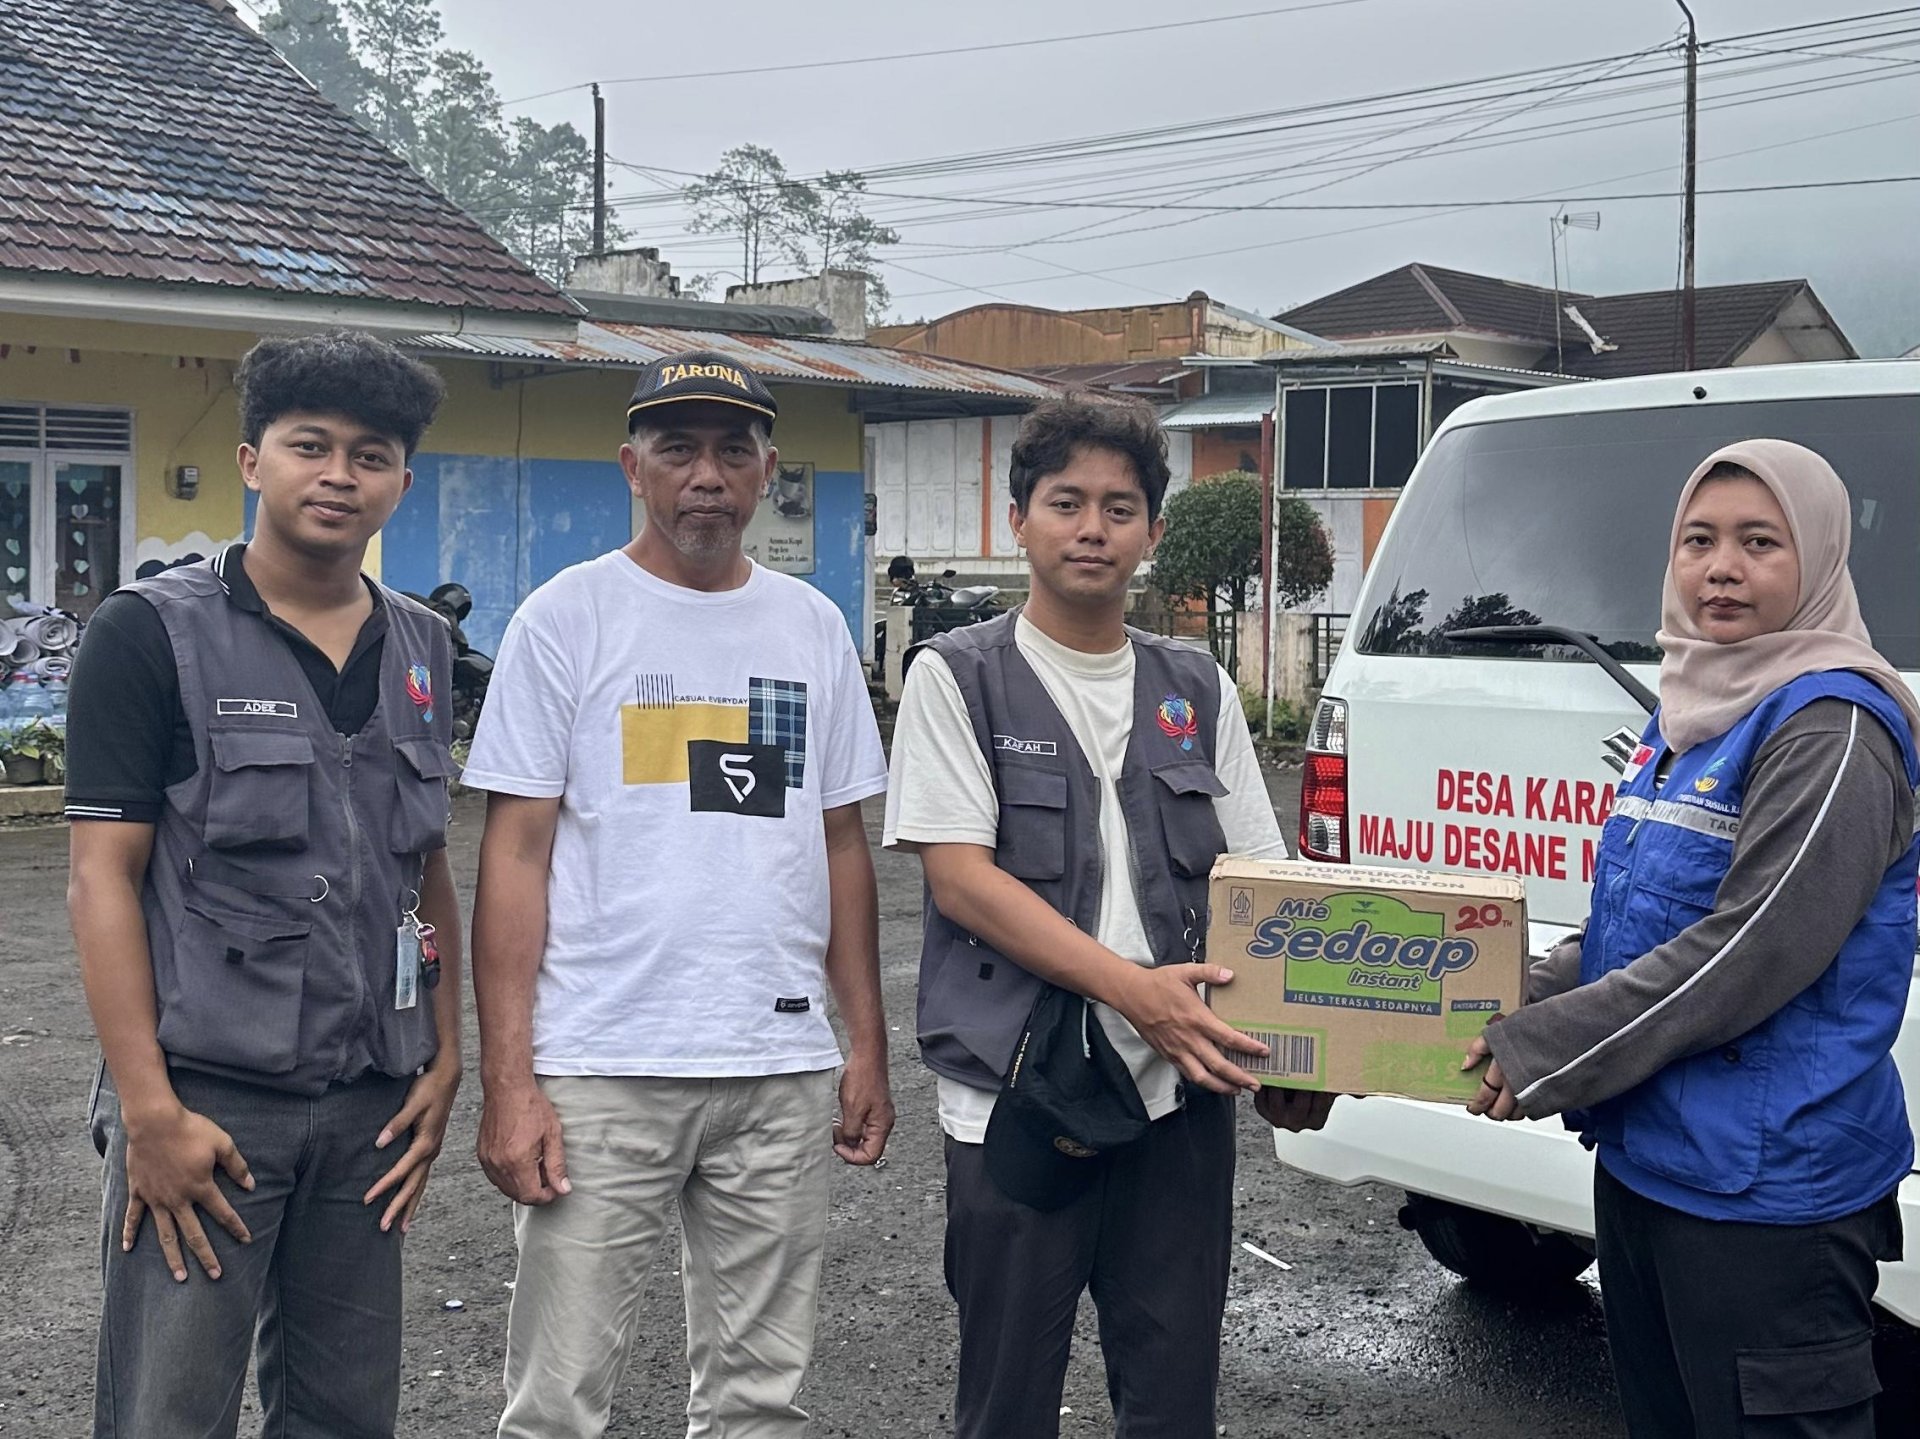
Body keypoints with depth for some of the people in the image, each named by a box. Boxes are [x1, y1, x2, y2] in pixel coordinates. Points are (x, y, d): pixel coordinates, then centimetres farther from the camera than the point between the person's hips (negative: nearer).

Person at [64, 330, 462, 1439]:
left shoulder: (423, 651, 11)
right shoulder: (155, 633, -4)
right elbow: (103, 877, -8)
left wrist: (446, 1063, 7)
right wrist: (150, 1110, -14)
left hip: (371, 1106, 5)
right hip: (206, 1099, -5)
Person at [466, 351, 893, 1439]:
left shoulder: (814, 628, 10)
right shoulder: (569, 617, -2)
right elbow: (516, 855, -4)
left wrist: (869, 1046, 10)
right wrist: (508, 1081, -10)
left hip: (783, 1073, 4)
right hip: (601, 1071, -3)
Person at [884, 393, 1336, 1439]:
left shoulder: (1198, 689, 11)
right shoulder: (960, 676, -1)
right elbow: (960, 878, -10)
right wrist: (1133, 988, -21)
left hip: (1183, 1090, 4)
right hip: (1015, 1096, -3)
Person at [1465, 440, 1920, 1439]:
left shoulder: (1834, 728, -17)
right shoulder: (1687, 712, 10)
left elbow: (1748, 954, -24)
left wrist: (1543, 1053, -17)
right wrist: (1520, 1001, 4)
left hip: (1765, 1189, -9)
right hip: (1641, 1159, 9)